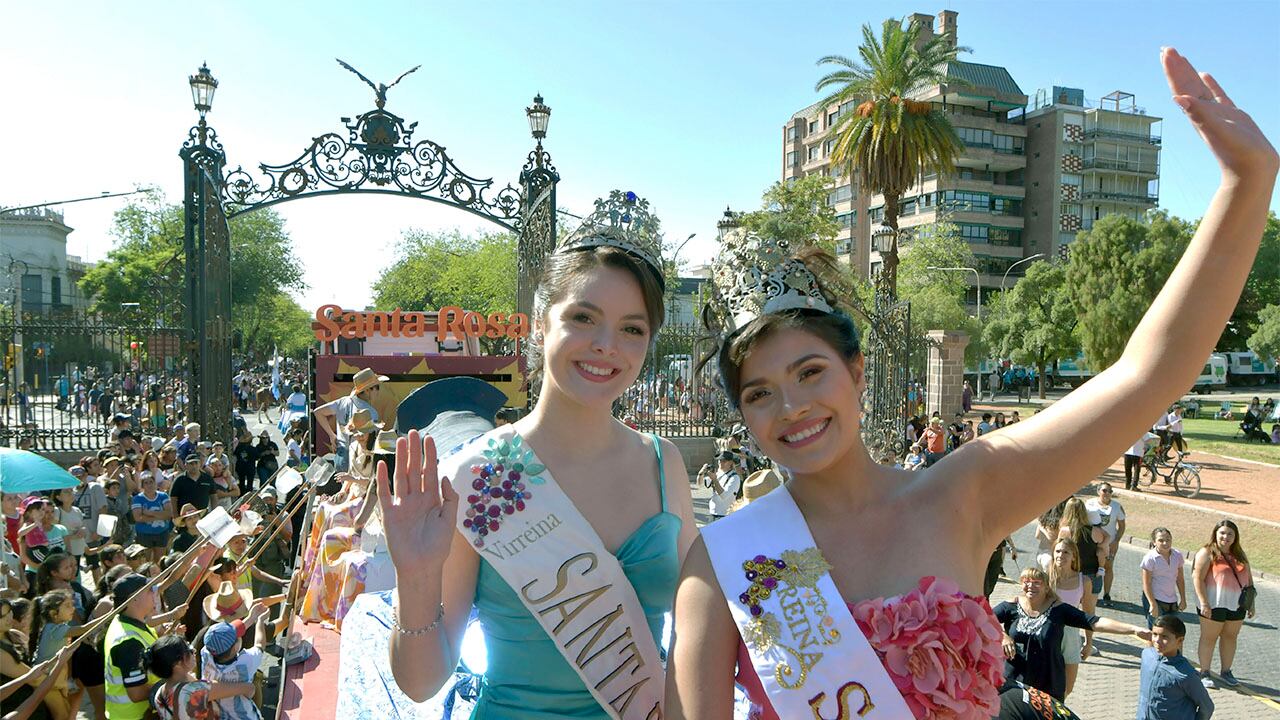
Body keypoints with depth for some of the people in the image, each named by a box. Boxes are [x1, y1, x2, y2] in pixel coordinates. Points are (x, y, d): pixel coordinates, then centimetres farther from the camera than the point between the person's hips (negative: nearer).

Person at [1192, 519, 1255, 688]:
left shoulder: (1240, 555, 10)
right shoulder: (1207, 553, -9)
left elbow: (1249, 579, 15)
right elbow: (1198, 578, -15)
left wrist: (1251, 604, 10)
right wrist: (1203, 603, -20)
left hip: (1236, 604, 6)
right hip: (1214, 604, -6)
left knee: (1231, 636, 13)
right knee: (1209, 637, 3)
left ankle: (1226, 671, 26)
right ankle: (1204, 673, 11)